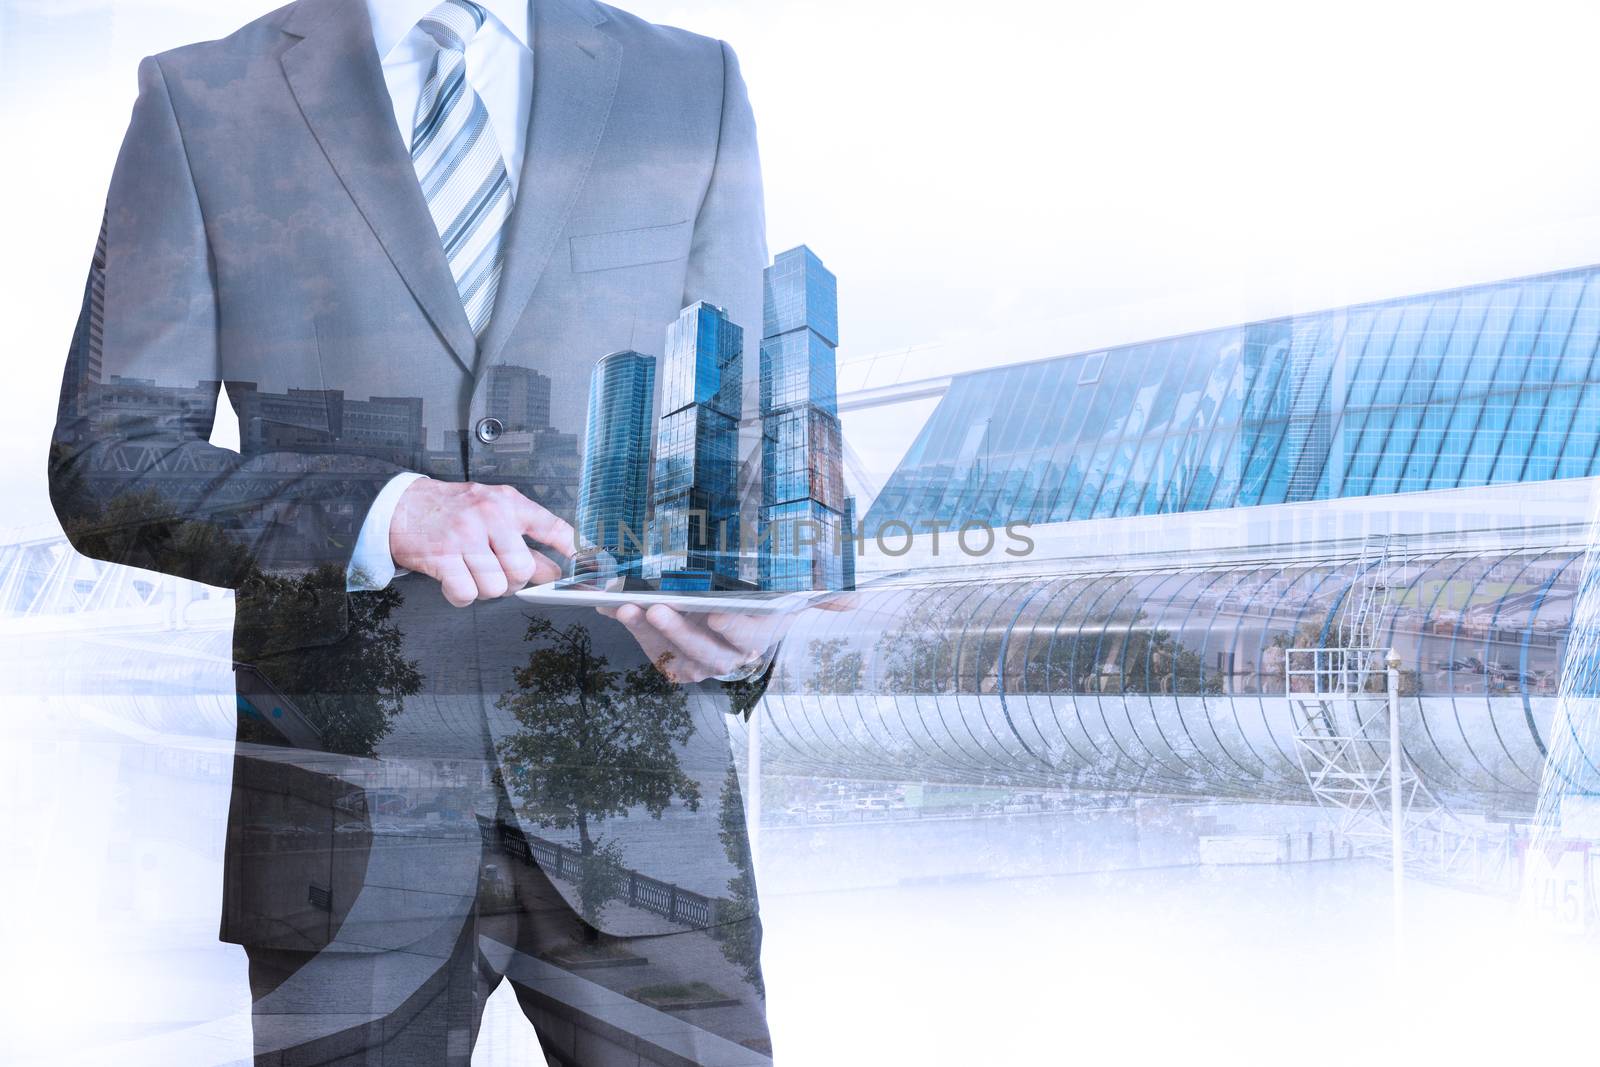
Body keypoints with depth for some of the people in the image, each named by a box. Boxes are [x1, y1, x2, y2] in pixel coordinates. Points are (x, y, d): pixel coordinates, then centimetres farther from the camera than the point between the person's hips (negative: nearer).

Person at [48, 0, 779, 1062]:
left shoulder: (694, 88, 9)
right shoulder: (201, 99, 4)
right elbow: (103, 462, -2)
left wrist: (738, 622, -12)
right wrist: (381, 508, -18)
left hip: (639, 785, 1)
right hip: (347, 803, 0)